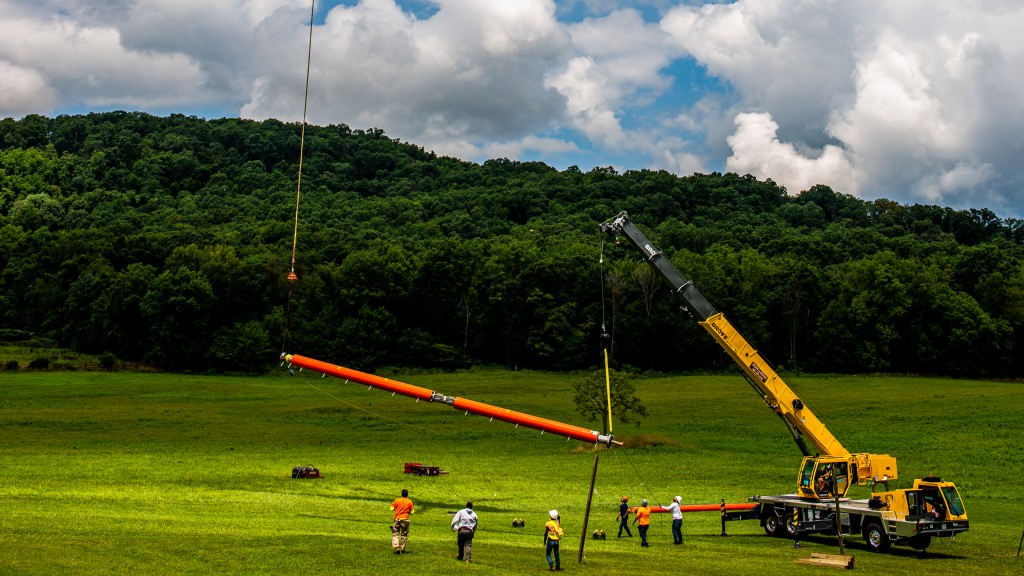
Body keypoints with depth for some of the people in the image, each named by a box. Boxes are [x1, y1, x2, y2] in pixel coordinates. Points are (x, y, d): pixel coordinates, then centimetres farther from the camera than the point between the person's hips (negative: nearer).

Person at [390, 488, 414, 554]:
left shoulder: (397, 500, -1)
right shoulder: (410, 502, -1)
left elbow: (392, 508, -1)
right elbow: (411, 512, -1)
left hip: (397, 519, 0)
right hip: (405, 520, 0)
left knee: (395, 534, 4)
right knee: (404, 535, 13)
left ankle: (396, 548, -12)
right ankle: (402, 549, 15)